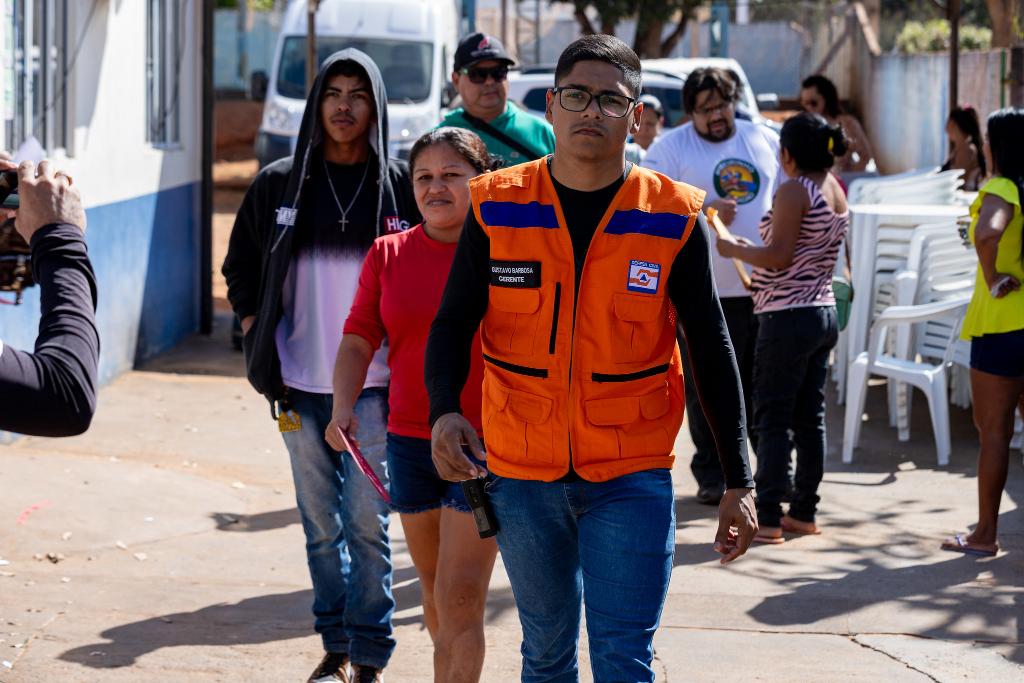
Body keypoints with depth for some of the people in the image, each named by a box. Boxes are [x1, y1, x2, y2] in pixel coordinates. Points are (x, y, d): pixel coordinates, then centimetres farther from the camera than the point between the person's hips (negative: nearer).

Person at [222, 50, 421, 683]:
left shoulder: (400, 185, 0)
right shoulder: (279, 184, 5)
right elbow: (241, 270, 15)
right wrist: (263, 350, 6)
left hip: (372, 386, -2)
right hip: (301, 386, 2)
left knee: (367, 522, -3)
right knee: (321, 524, 9)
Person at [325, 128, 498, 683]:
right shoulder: (388, 254, 6)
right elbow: (358, 340, 6)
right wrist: (343, 406, -11)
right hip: (410, 442, 5)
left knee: (460, 598, -9)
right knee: (435, 590, 16)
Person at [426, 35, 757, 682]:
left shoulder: (673, 220, -5)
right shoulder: (498, 206, -2)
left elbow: (713, 353, 2)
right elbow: (454, 324, 1)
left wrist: (739, 483, 0)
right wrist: (445, 409, -21)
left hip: (632, 479, -2)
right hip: (523, 475, 2)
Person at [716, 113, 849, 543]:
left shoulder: (793, 192, -15)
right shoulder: (836, 192, 11)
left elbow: (779, 256, -21)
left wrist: (734, 249, -6)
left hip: (788, 316, -9)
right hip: (823, 313, 9)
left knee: (773, 419, -4)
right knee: (810, 418, 12)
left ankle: (768, 519, -5)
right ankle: (804, 513, 17)